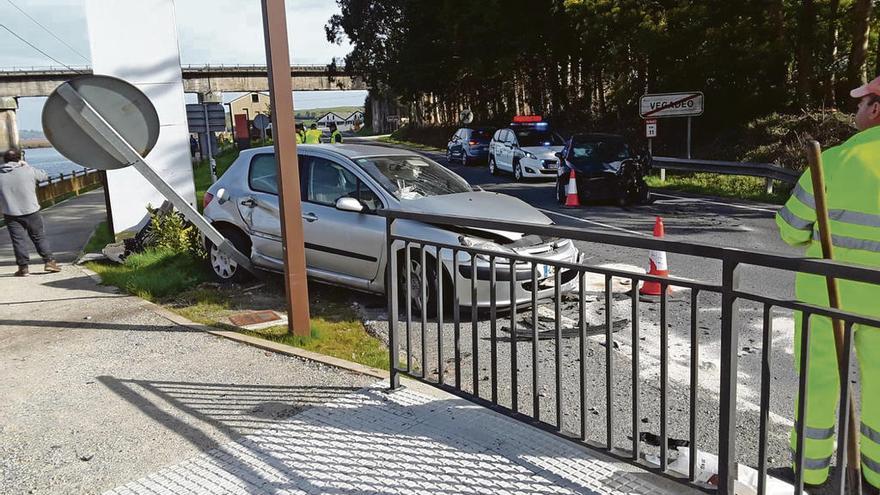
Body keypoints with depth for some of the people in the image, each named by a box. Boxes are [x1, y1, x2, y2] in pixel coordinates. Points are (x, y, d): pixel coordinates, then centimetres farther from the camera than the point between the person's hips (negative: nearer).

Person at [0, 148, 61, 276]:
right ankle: (49, 261, 5)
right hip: (31, 211, -1)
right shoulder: (28, 170, -6)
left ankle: (23, 267, 4)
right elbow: (44, 176, 11)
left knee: (18, 240, 4)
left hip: (10, 214, 1)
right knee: (39, 237, 9)